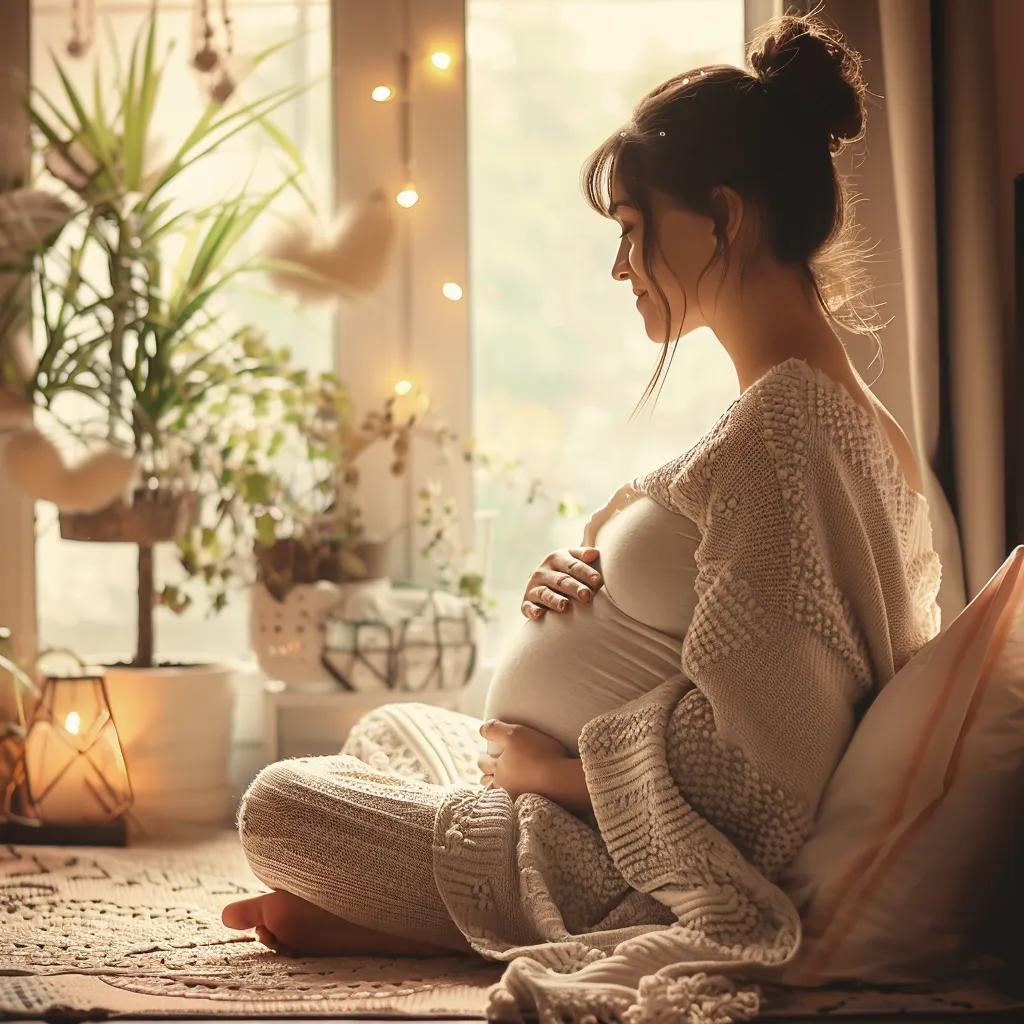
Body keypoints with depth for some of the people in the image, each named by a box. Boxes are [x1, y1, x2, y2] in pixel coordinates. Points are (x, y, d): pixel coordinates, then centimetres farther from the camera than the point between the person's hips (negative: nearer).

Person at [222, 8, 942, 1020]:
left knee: (278, 806, -6)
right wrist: (580, 585, -1)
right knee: (390, 727, 27)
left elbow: (748, 773, -29)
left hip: (622, 863, -10)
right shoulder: (852, 415, 7)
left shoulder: (775, 429, -25)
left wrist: (550, 766, -15)